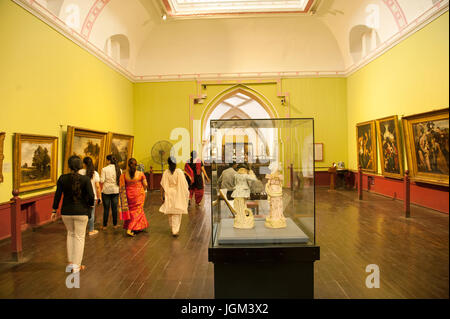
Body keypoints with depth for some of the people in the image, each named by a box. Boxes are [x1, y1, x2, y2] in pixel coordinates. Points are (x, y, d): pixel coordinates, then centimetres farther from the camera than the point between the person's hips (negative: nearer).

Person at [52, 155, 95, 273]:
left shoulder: (62, 178, -4)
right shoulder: (85, 179, -11)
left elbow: (57, 195, -2)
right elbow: (91, 196, -14)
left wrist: (54, 211, 7)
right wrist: (89, 206, 5)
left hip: (66, 212, 3)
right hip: (81, 212, -3)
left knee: (70, 234, 23)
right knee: (79, 237, 8)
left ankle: (71, 262, 25)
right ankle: (76, 265, 11)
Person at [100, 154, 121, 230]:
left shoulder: (104, 169, -10)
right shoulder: (119, 169, 0)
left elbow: (102, 181, -13)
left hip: (106, 190, -3)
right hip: (115, 190, 3)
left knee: (106, 209, 5)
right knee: (114, 208, 11)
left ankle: (104, 226, 13)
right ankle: (115, 224, 19)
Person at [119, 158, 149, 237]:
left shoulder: (124, 175, -8)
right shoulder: (141, 174, -13)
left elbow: (122, 187, -1)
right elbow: (145, 185, -5)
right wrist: (143, 190, 15)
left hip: (129, 195, 3)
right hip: (139, 195, -2)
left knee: (131, 211, 19)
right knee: (137, 211, 8)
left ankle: (139, 228, 28)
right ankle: (129, 230, 1)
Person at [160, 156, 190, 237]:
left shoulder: (166, 173, -8)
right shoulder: (179, 172, -13)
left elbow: (162, 185, -6)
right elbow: (184, 184, -8)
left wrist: (162, 195, 2)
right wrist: (186, 194, 4)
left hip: (169, 195, 2)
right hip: (178, 195, -2)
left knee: (170, 213, 18)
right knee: (177, 214, 4)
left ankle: (173, 229, 33)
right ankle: (175, 231, 2)